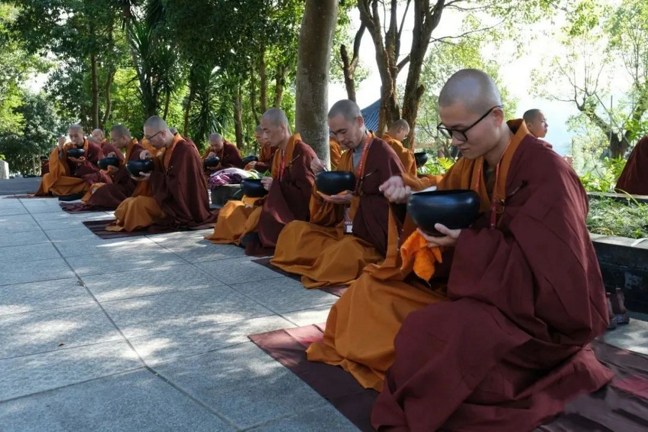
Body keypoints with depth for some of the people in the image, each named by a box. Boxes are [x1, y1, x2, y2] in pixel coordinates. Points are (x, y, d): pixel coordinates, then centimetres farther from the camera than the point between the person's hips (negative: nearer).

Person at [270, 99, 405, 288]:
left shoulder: (383, 153, -11)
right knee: (294, 230, -3)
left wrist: (355, 200, -20)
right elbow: (339, 196, 14)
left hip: (373, 235, -8)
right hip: (343, 229, 8)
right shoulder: (346, 157, 13)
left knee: (343, 254, -36)